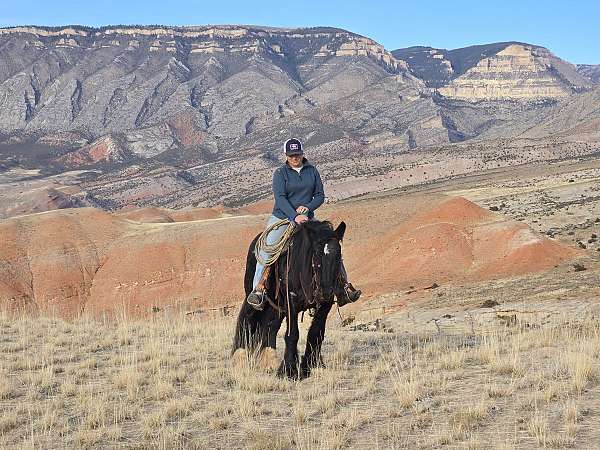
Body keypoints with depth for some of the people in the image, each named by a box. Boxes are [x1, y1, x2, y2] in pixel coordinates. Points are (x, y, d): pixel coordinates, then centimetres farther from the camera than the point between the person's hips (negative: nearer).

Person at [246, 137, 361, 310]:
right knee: (267, 251, -22)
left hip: (307, 219, 3)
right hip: (282, 218, -3)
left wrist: (308, 207, -13)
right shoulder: (280, 173, -3)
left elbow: (320, 196, 8)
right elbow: (280, 198, -15)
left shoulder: (312, 171, 7)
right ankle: (257, 290, -21)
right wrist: (295, 216, -29)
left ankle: (344, 285, 2)